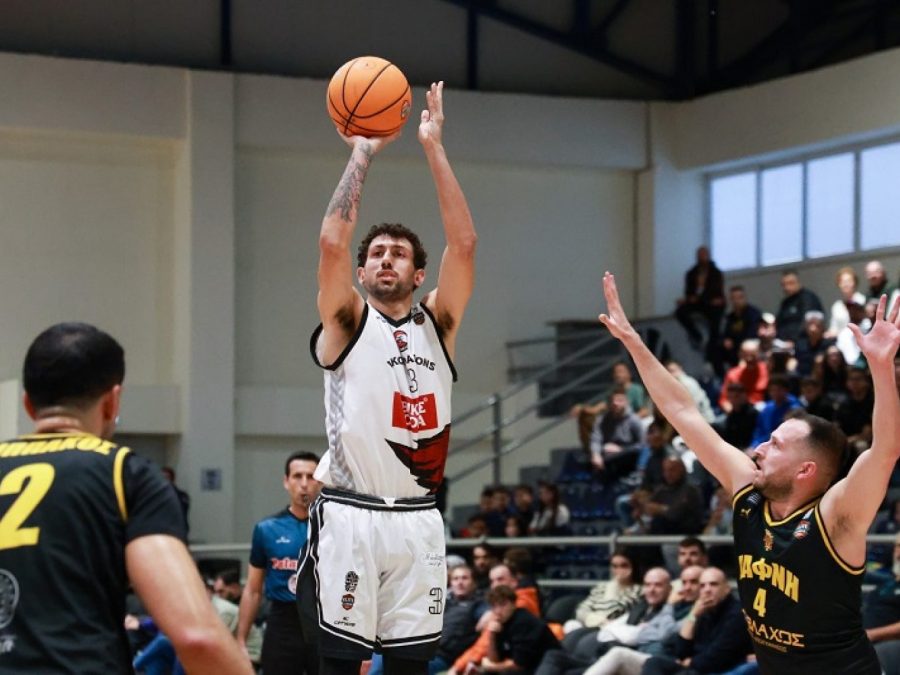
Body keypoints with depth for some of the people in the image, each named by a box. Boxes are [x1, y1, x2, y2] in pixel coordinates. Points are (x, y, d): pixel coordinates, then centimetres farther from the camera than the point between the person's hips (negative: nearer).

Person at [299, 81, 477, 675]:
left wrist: (433, 146, -3)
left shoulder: (437, 325, 12)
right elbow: (332, 242, -11)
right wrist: (363, 152, -6)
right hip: (349, 517, -3)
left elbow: (464, 244, 0)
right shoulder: (346, 323, 5)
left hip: (417, 519, 3)